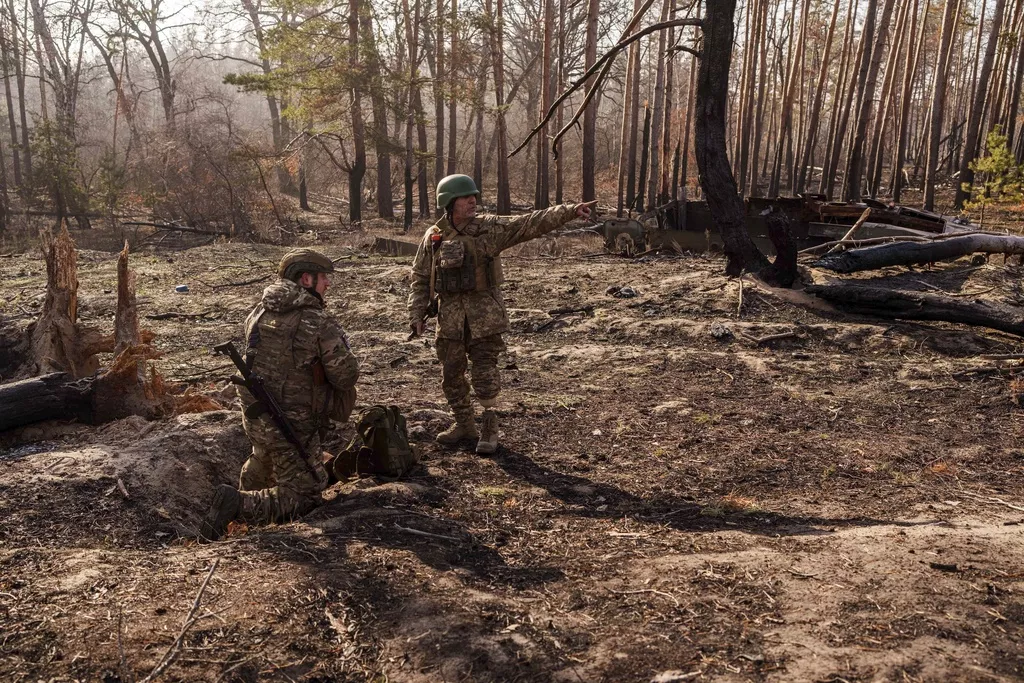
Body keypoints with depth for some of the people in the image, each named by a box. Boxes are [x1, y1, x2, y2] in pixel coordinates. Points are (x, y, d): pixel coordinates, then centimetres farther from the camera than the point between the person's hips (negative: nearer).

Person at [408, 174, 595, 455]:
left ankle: (489, 428, 11)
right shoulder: (433, 237, 3)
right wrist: (416, 314, 3)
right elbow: (420, 279, 9)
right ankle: (464, 425, 27)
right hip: (450, 315, 3)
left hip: (484, 314, -3)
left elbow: (531, 223, -11)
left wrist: (569, 211, -21)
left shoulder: (490, 228, -3)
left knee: (485, 373, -4)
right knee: (451, 374, 10)